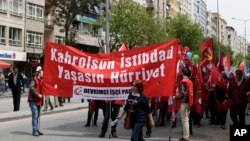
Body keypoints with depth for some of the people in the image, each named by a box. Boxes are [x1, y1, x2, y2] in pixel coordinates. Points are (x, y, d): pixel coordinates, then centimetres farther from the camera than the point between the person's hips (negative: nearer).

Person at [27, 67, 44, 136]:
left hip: (39, 101, 9)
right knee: (35, 115, -12)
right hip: (33, 100, -9)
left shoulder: (41, 81, 15)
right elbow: (31, 87, -29)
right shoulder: (34, 80, -11)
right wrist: (38, 94, -28)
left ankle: (37, 130, 19)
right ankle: (34, 130, -8)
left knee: (38, 115, 12)